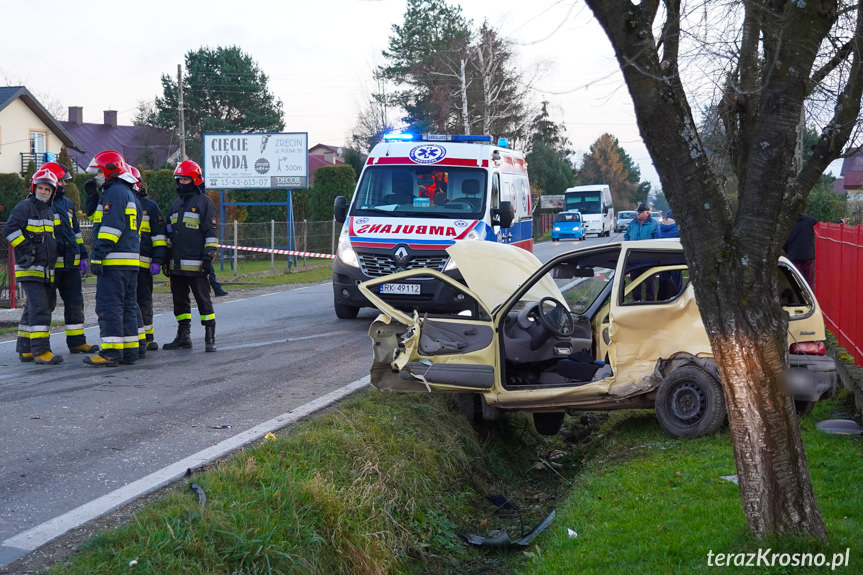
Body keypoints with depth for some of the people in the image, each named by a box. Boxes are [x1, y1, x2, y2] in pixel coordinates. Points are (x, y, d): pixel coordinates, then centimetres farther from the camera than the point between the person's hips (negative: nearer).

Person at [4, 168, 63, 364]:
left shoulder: (49, 212, 19)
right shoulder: (25, 207, -7)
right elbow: (10, 229, -17)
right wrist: (26, 249, -19)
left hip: (46, 271, 9)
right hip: (29, 269, -9)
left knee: (33, 310, 12)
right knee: (39, 308, -15)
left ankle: (25, 350, 19)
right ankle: (41, 351, -16)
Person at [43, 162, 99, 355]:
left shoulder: (67, 203, 19)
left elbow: (76, 231, 25)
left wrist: (82, 256, 21)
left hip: (70, 264, 7)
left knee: (75, 301, 9)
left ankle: (77, 341, 16)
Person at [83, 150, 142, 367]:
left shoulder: (115, 192, -10)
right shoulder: (130, 195, 22)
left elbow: (111, 227, -19)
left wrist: (98, 256, -19)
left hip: (114, 260, -10)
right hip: (131, 260, 10)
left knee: (109, 306, -10)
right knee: (128, 306, 10)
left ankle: (110, 353, -12)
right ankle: (130, 351, 13)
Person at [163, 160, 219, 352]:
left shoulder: (204, 202, -2)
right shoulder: (176, 204, 19)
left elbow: (212, 233, -6)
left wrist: (209, 257, -13)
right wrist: (166, 258, 20)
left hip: (196, 264, -7)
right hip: (176, 264, 7)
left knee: (203, 301, -4)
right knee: (180, 302, 11)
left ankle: (210, 338, 0)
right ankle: (183, 336, 19)